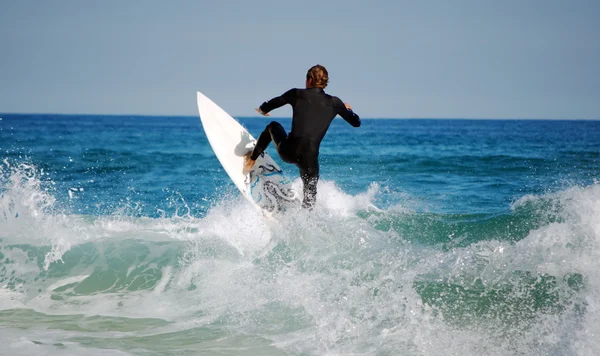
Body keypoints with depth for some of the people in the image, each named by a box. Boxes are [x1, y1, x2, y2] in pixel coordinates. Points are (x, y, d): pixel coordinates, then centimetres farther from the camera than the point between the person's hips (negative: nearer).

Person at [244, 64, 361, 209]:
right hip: (310, 158, 0)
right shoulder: (334, 103, 5)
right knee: (309, 194, 19)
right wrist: (348, 109, 39)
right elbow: (356, 122, 17)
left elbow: (265, 108, 14)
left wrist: (262, 110, 39)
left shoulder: (296, 94, 3)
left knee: (273, 126, 32)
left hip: (288, 152, 0)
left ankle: (251, 159, 37)